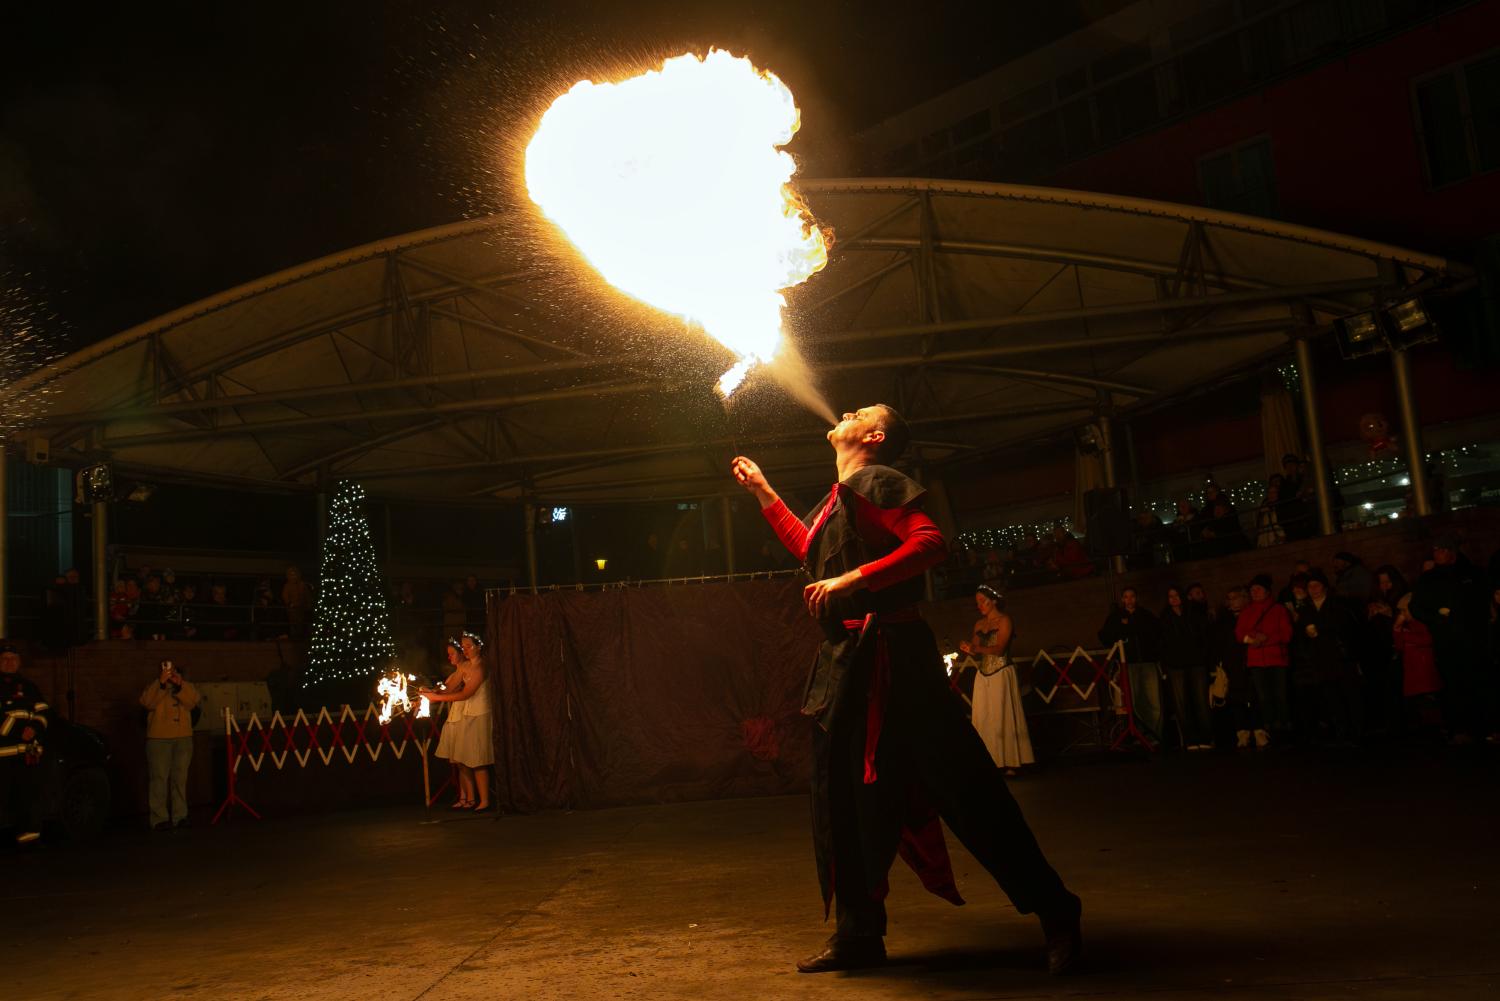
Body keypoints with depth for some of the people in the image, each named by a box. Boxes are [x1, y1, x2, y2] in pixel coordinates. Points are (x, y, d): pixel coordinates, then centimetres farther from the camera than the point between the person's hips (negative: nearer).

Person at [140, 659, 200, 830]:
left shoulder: (185, 684, 12)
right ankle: (159, 819, -6)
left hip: (183, 738, 3)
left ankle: (179, 816, 10)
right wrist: (161, 682, -22)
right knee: (159, 779, -6)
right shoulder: (154, 686, 6)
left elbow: (192, 701, -7)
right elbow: (147, 702, -15)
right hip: (159, 739, -3)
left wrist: (180, 685, -19)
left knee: (180, 778, 6)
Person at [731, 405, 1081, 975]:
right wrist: (763, 493, 36)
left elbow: (929, 543, -23)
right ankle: (858, 935, 23)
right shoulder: (840, 496, 19)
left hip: (887, 655, -10)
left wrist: (853, 579, -25)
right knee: (844, 798, 11)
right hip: (848, 657, 10)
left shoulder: (873, 482, -9)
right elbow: (813, 554, 34)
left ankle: (1054, 913, 7)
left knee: (961, 786, -5)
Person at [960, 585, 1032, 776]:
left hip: (1001, 674, -6)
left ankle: (1010, 764, 1)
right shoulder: (979, 624, 14)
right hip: (983, 676, 6)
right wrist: (968, 649, -9)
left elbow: (999, 649, -14)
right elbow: (976, 651, 12)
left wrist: (976, 648, -25)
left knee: (1003, 718, -4)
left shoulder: (1004, 621, -4)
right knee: (983, 719, 0)